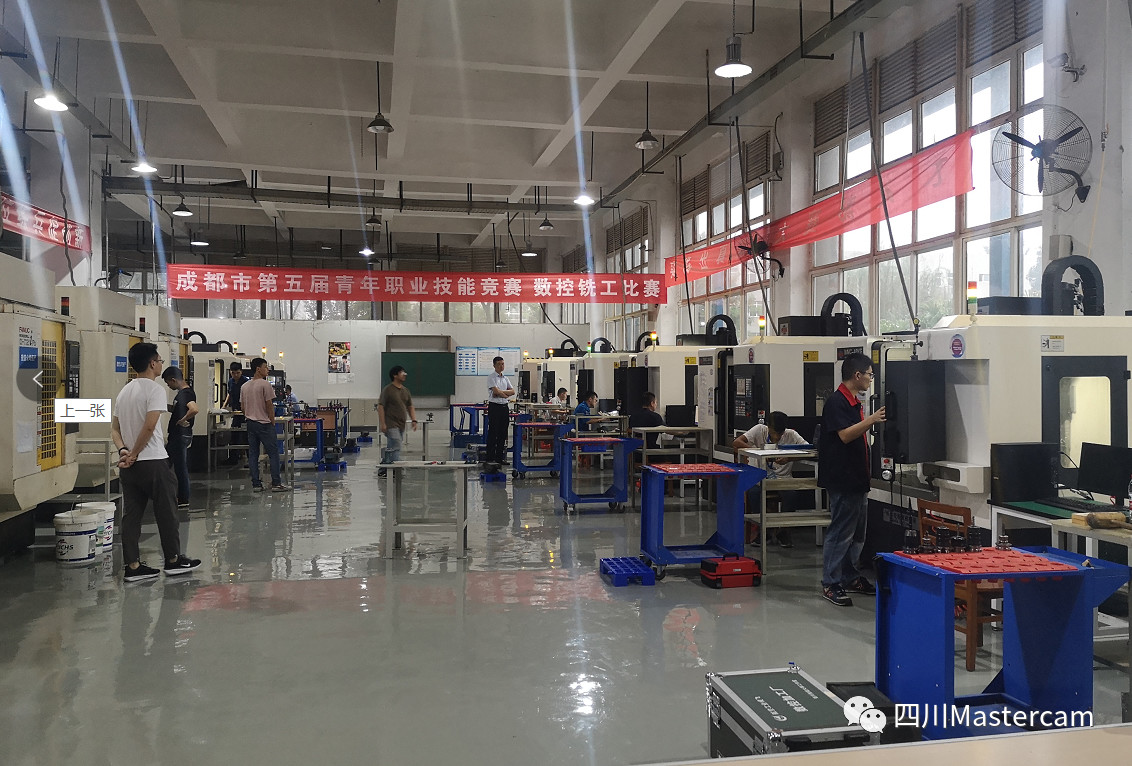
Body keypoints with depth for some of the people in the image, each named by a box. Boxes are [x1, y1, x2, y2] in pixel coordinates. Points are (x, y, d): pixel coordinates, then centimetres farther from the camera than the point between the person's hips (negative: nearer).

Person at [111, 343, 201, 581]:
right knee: (166, 512, 5)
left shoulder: (124, 391, 14)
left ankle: (132, 566, 10)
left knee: (131, 515, 7)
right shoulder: (155, 389, -12)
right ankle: (173, 560, 15)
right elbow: (149, 426, -21)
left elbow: (114, 428, 12)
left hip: (129, 466, 8)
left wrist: (123, 451, -2)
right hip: (153, 463, -8)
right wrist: (134, 454, -12)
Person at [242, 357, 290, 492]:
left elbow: (243, 407, 13)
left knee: (253, 454, 7)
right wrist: (272, 422, -2)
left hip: (251, 424, 7)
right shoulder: (265, 385, -12)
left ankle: (256, 484, 8)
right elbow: (269, 405, -12)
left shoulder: (245, 386, 11)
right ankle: (276, 483, -2)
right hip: (264, 424, -7)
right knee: (273, 453, -1)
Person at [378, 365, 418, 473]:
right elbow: (380, 407, -10)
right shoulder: (387, 390, -7)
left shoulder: (406, 391, 15)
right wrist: (382, 423, -17)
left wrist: (414, 420, 4)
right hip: (391, 425, -8)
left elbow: (410, 407, 18)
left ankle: (383, 470, 21)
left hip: (401, 425, 8)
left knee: (390, 448, 13)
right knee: (396, 448, -13)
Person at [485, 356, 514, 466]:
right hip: (494, 406, -7)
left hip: (504, 407, 7)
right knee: (493, 433, -5)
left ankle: (499, 457, 15)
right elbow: (496, 391, -18)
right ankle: (491, 458, -2)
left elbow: (513, 391, 5)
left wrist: (501, 392, -9)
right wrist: (506, 395, -4)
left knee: (503, 433, 8)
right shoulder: (491, 377, -6)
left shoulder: (505, 378, 15)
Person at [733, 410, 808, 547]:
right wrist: (758, 451, -28)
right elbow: (736, 442, -14)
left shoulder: (791, 434, -3)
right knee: (753, 493, -31)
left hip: (784, 479, 0)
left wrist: (790, 458, -29)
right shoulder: (759, 430, -4)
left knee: (792, 494, -31)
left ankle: (783, 531, -6)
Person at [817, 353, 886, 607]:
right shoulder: (836, 402, -15)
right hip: (842, 479, -10)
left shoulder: (856, 402, 15)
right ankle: (831, 584, 2)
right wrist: (871, 420, -24)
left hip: (857, 479, 10)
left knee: (857, 533, 16)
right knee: (841, 532, -5)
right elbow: (845, 435, -23)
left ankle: (850, 578, 26)